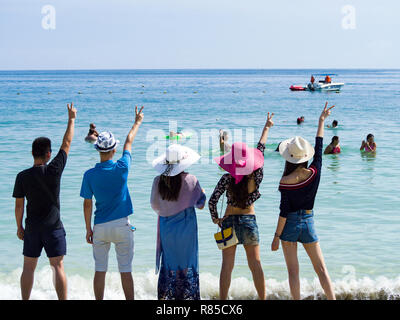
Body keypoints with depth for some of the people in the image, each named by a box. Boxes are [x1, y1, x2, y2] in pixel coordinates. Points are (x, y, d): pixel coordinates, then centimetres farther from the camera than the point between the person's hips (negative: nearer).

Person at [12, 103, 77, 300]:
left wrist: (19, 227, 12)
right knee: (57, 266, 3)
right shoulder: (54, 170, -12)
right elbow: (67, 143, -1)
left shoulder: (22, 177, -6)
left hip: (32, 228, 2)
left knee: (28, 267, 11)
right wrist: (71, 119, 9)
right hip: (54, 228, -2)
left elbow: (19, 206, -1)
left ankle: (25, 300, 14)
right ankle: (63, 300, 3)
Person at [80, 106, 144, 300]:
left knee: (100, 270, 9)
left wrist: (88, 229, 10)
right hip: (122, 226, -1)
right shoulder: (121, 168, -10)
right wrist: (137, 122, 22)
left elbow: (87, 204, -1)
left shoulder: (90, 175, -7)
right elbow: (129, 142, 6)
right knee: (125, 270, 5)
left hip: (100, 227, 1)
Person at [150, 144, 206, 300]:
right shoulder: (191, 180, -13)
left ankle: (165, 295, 13)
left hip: (166, 227, 2)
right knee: (187, 263, 7)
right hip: (186, 227, -2)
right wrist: (202, 193, 15)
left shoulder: (158, 181, -6)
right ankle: (188, 296, 9)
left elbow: (154, 205, 4)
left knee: (168, 263, 11)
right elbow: (200, 205, -5)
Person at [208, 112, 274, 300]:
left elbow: (212, 201, -15)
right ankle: (263, 299, 13)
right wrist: (267, 127, 15)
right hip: (249, 220, 1)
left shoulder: (227, 179, -12)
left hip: (229, 221, -1)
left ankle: (223, 301, 3)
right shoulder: (256, 177, -8)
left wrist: (215, 218, 3)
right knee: (255, 264, 9)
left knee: (227, 264, 3)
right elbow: (261, 148, 3)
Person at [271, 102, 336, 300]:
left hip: (290, 224, -3)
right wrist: (321, 121, 18)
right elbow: (319, 148, 7)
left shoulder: (286, 182, -15)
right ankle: (332, 298, 4)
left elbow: (284, 212, -14)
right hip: (308, 223, 3)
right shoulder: (314, 172, -6)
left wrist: (276, 236, -6)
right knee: (321, 268, 9)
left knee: (293, 271, 4)